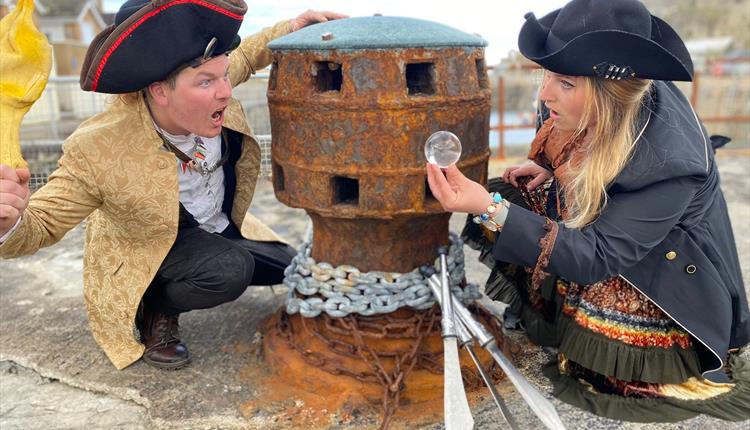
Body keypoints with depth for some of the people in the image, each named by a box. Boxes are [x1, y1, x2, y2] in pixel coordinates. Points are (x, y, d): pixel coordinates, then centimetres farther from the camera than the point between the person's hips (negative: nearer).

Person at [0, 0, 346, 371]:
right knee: (229, 270, -34)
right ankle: (156, 308, -2)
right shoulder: (97, 149, -35)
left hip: (223, 227, 6)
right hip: (153, 250, -6)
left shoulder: (207, 89, -22)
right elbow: (41, 225, -25)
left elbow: (242, 56, 2)